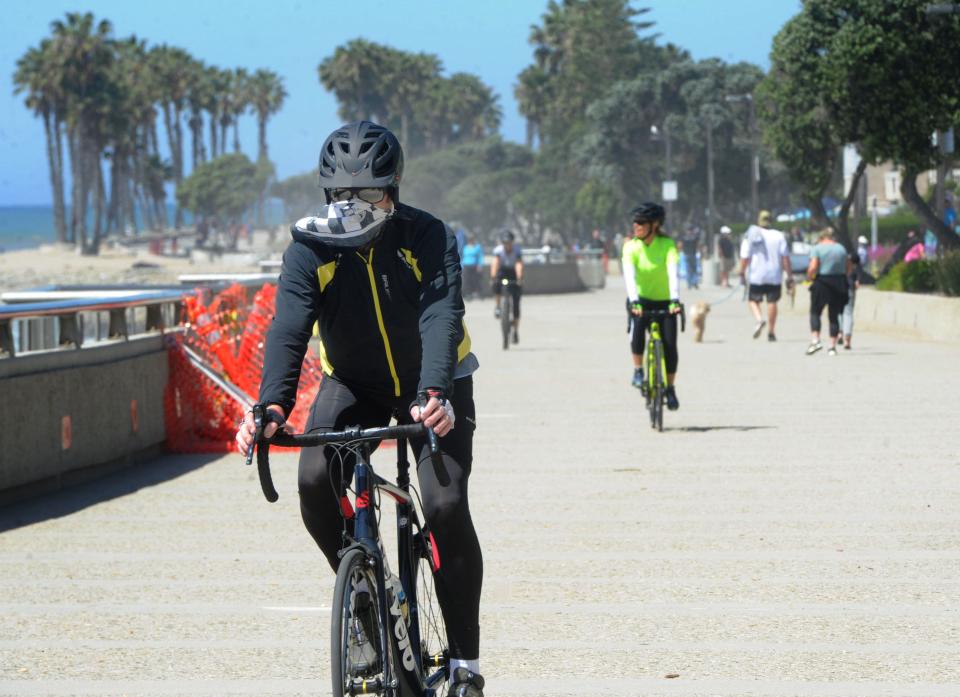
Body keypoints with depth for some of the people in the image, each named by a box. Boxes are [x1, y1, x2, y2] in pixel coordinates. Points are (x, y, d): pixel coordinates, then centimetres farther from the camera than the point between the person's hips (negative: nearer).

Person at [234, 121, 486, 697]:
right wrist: (273, 405, -47)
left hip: (431, 386, -2)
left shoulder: (428, 238, -21)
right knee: (315, 482, -24)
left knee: (446, 505, -18)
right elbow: (289, 328, -29)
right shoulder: (311, 247, -17)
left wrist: (434, 395, -53)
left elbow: (441, 318, -34)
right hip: (353, 383, 2)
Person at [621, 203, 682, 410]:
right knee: (637, 327, -31)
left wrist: (675, 300, -40)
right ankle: (638, 370, -11)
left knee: (669, 346, -9)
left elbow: (673, 272, -25)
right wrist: (634, 301, -39)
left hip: (664, 302, 0)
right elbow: (629, 275, -24)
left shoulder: (667, 245, -14)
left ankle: (670, 389, 11)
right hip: (641, 300, 0)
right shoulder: (631, 246, -11)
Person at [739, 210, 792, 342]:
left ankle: (759, 319, -17)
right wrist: (789, 275, 1)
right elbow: (785, 257, -3)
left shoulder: (750, 237, -1)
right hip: (775, 276, 1)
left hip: (756, 276, -1)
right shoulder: (779, 236, 0)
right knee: (772, 302, 6)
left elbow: (745, 257, -5)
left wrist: (742, 273, 5)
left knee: (754, 300, 11)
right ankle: (771, 332, 6)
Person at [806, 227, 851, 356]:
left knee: (815, 312, 5)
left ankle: (815, 339, -13)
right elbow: (849, 268, 10)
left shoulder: (817, 248, -5)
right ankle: (832, 346, 5)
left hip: (822, 282, -4)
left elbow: (813, 267, -15)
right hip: (840, 283, 4)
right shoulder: (841, 248, 10)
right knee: (834, 315, 9)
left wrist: (809, 277, 2)